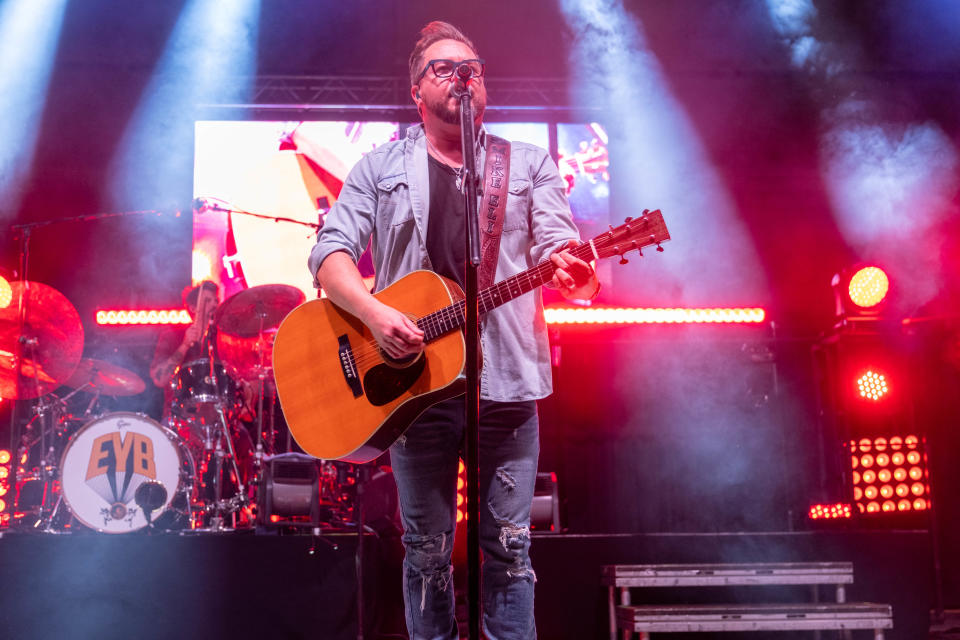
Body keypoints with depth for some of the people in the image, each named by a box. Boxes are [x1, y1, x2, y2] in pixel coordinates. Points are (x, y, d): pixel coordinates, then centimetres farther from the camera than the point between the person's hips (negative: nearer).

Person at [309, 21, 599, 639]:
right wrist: (373, 312, -17)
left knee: (509, 545, 1)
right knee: (427, 548, 6)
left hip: (505, 377, 0)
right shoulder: (381, 168, 12)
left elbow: (557, 246, 1)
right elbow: (331, 253, 2)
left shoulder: (528, 164, 13)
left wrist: (571, 272, -25)